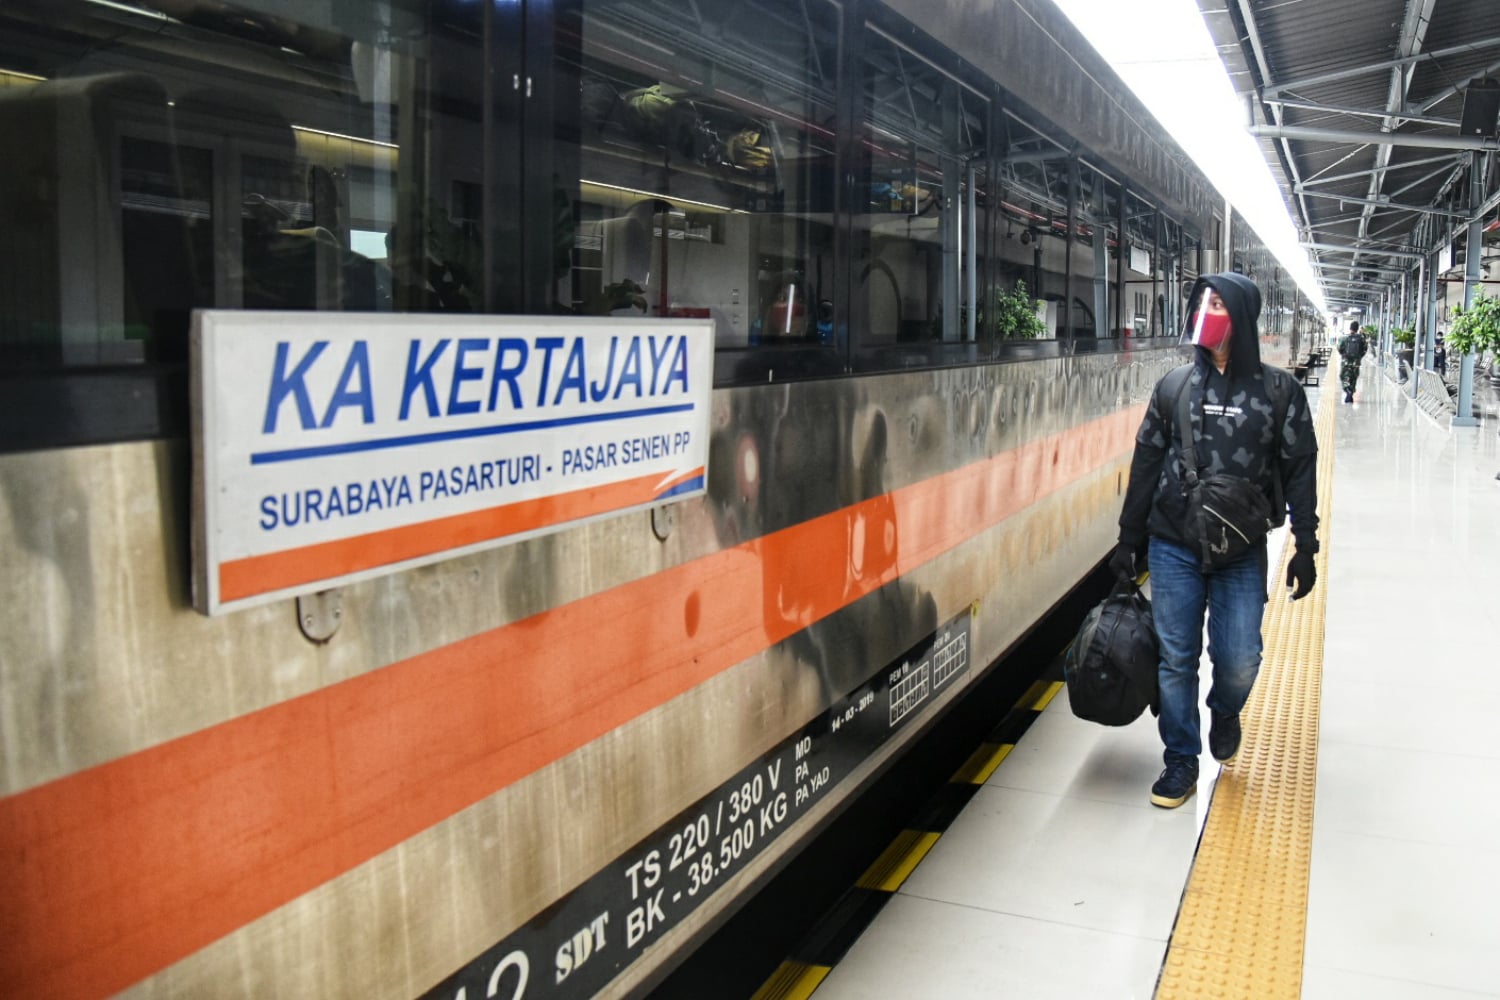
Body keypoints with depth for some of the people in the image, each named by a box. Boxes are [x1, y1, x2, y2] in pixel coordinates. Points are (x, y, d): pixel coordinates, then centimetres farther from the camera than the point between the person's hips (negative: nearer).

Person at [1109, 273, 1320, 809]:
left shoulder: (1279, 391, -1)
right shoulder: (1173, 386, 3)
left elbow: (1299, 471, 2)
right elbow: (1146, 464, 8)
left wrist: (1305, 548, -1)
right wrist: (1129, 539, 8)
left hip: (1242, 551, -1)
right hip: (1173, 548, 1)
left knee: (1239, 659, -2)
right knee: (1175, 658, 4)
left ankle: (1225, 712, 34)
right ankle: (1181, 761, 20)